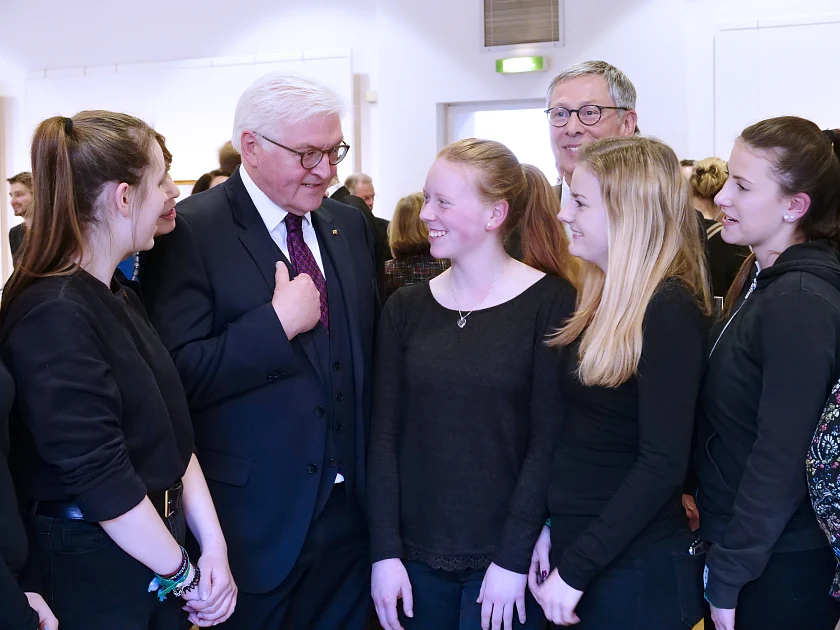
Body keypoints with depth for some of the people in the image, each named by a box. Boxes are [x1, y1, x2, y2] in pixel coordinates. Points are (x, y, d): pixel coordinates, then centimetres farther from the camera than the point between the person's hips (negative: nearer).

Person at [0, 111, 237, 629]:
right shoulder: (55, 318, -22)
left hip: (157, 543, 8)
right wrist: (185, 575, -12)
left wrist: (213, 545, -3)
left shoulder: (119, 298, 7)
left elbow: (172, 435, 5)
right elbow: (102, 480, -22)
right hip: (93, 572, -8)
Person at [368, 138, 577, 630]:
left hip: (504, 559, -3)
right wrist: (385, 551, -4)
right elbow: (386, 434, 1)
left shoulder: (549, 303, -7)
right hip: (417, 557, 3)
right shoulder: (406, 308, 3)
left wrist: (513, 557, -12)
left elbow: (549, 438, -10)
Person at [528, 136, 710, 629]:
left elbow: (663, 464, -22)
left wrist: (575, 570, -19)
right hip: (577, 546, 8)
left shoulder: (669, 310, -18)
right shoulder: (604, 301, 7)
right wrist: (550, 526, 2)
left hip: (637, 569, -7)